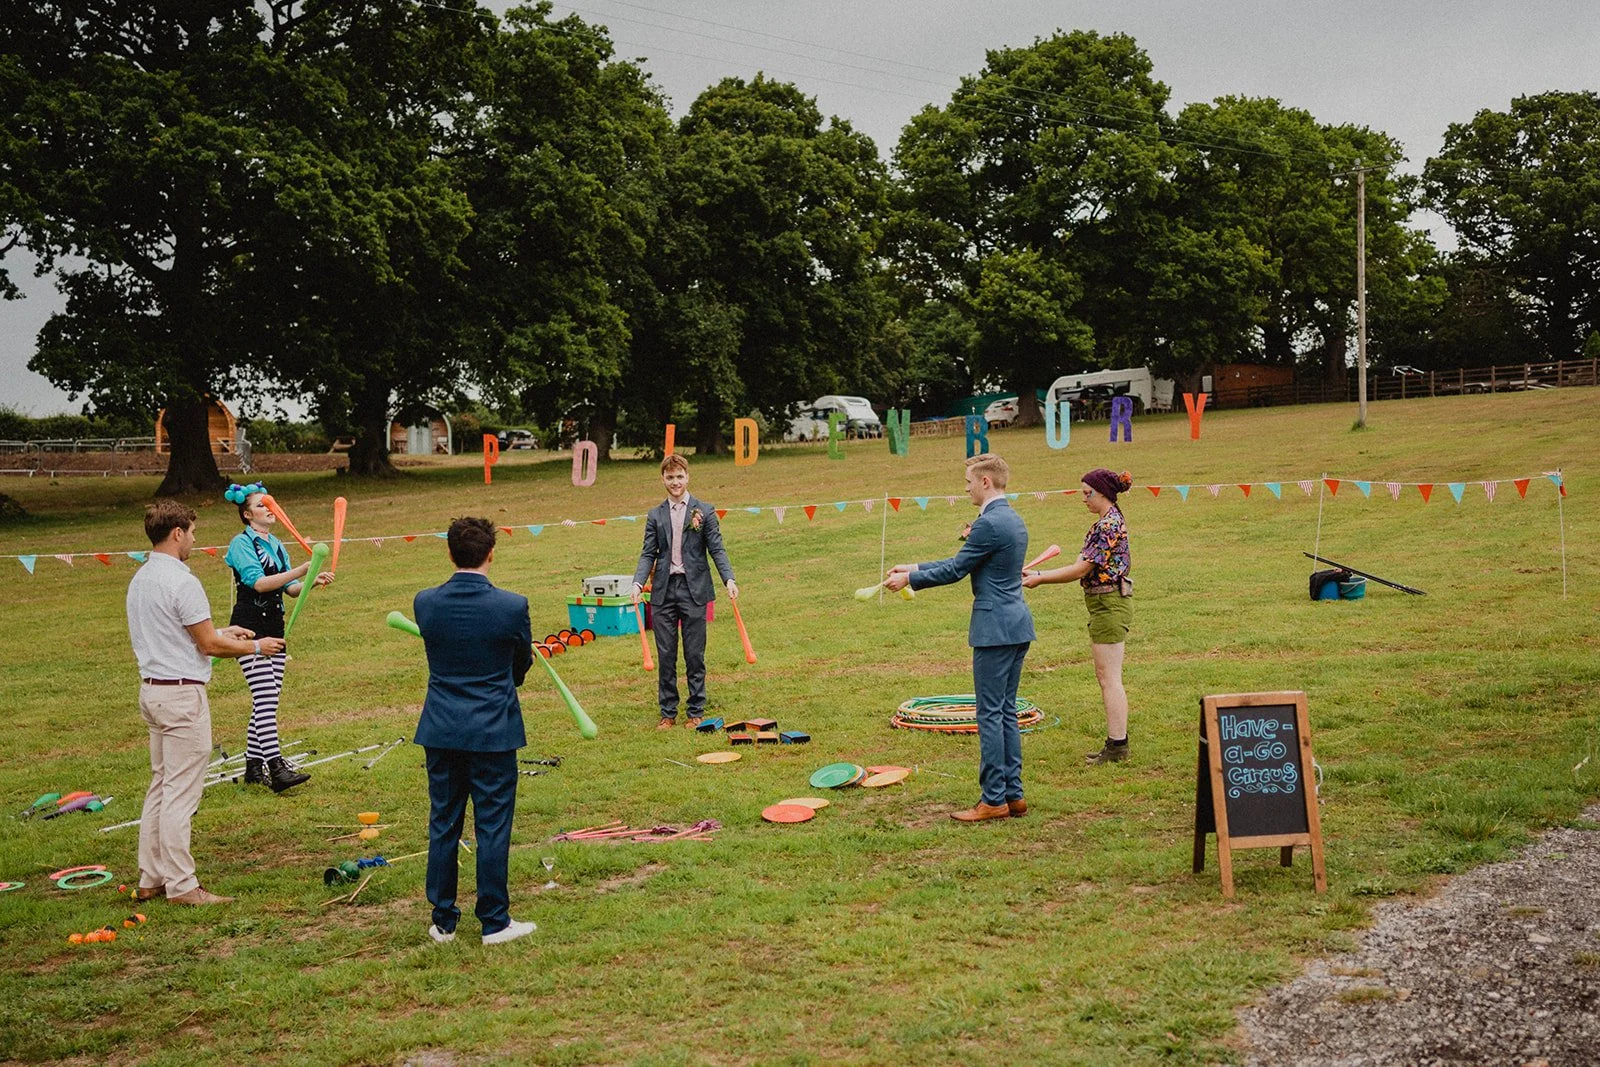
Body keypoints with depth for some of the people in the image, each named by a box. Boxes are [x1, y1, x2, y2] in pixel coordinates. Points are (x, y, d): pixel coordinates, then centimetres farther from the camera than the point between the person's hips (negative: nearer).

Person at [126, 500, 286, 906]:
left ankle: (151, 879, 20)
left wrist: (221, 632, 22)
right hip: (182, 692, -9)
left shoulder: (140, 580, 12)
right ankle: (181, 885, 0)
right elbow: (209, 645, -14)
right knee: (180, 792, -5)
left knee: (160, 787, 15)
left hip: (151, 689, 9)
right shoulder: (182, 582, -17)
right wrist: (256, 647, 0)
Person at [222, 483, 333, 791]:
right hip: (249, 628, -8)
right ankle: (276, 768, -20)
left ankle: (254, 767, 16)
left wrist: (313, 581, -7)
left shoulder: (275, 544, 15)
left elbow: (290, 588, 12)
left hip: (274, 627, 8)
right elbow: (259, 582, -21)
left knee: (267, 701, 8)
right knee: (266, 698, -15)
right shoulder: (241, 543, -8)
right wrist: (300, 571, -24)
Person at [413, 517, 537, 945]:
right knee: (493, 826, 5)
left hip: (440, 731, 3)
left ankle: (443, 921, 20)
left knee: (443, 825, 12)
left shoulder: (425, 603, -5)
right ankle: (495, 922, 11)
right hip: (493, 731, -3)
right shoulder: (512, 606, -13)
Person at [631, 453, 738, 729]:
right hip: (663, 591, 2)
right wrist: (638, 583, -9)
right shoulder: (655, 515, 10)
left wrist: (728, 579, -16)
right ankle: (668, 713, 14)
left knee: (695, 655, 3)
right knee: (665, 655, 5)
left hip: (694, 590, -2)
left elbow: (716, 549, -1)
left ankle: (696, 712, 13)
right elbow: (648, 554, 7)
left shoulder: (704, 511, 3)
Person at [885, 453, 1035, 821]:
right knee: (1007, 712, 13)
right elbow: (962, 563, 20)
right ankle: (1013, 794, 17)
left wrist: (910, 578, 1)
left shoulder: (989, 523, -17)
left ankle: (994, 800, 0)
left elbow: (956, 570, -11)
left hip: (995, 628, -10)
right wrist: (914, 568, 22)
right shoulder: (1015, 520, 15)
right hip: (1018, 625, 10)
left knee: (990, 714, -4)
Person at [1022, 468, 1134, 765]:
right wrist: (1039, 575, 8)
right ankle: (1116, 741, 20)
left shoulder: (1108, 525, -18)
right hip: (1107, 604, 11)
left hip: (1109, 605, -11)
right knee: (1105, 677, 14)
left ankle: (1117, 746, 0)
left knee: (1110, 679, -5)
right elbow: (1085, 567, 13)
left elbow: (1080, 570, -18)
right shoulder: (1110, 520, 13)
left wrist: (1040, 579, -10)